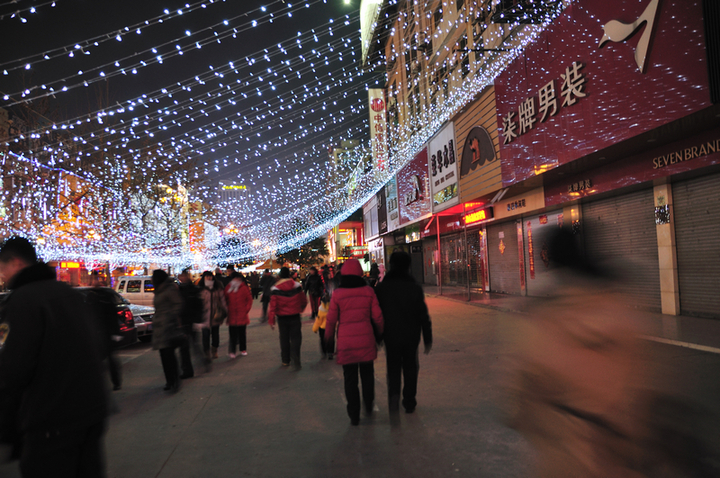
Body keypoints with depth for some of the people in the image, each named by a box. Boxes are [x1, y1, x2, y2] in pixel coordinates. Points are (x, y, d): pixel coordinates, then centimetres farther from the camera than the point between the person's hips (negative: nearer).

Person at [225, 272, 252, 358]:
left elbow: (249, 299, 4)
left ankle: (243, 349, 23)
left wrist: (247, 309, -3)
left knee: (242, 333, 10)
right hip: (232, 315, 0)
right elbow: (225, 299, 10)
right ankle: (232, 351, 7)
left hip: (242, 315, 0)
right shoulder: (228, 288, 2)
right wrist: (226, 310, 3)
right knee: (233, 334, 0)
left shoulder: (244, 288, -1)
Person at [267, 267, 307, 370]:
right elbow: (304, 301, 5)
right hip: (295, 316, 0)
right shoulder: (297, 286, -5)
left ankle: (285, 360, 25)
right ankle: (296, 361, -7)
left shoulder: (275, 289, -9)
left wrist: (271, 320, -5)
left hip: (282, 317, 0)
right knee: (295, 338, 4)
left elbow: (272, 306, -11)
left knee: (284, 339, 16)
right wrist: (301, 309, 26)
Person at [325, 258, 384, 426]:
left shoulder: (337, 294, -8)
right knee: (367, 374, 22)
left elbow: (331, 320, -3)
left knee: (350, 379, 11)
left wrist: (329, 340, 11)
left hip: (346, 342, -1)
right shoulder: (368, 291, -4)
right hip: (366, 340, 1)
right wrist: (379, 334, 17)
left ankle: (354, 415, 17)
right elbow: (377, 316, 0)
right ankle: (368, 406, 34)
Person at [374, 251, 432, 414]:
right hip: (411, 336, 0)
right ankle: (409, 402, 21)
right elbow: (423, 316, -6)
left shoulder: (381, 288, -6)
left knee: (393, 367, 14)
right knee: (410, 368, 15)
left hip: (390, 336, 0)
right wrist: (428, 339, 2)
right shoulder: (415, 288, -9)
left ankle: (394, 394, -10)